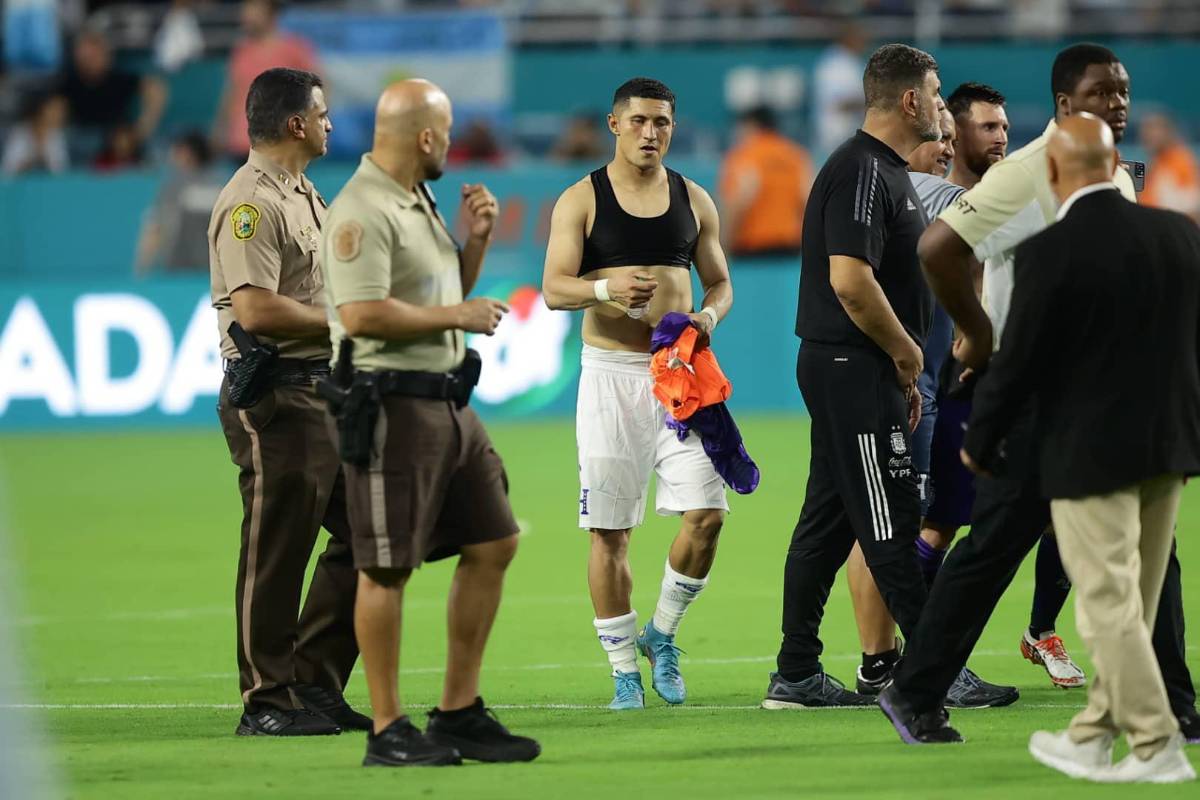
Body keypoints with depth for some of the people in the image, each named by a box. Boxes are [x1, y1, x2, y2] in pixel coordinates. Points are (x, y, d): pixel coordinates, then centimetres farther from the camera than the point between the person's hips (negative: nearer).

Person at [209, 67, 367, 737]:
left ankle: (316, 684, 18)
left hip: (327, 389, 10)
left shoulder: (305, 196, 19)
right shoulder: (252, 201, -14)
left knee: (360, 532, 11)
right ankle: (267, 702, 0)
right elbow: (258, 310, -23)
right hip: (274, 398, -10)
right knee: (278, 552, -5)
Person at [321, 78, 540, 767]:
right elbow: (363, 314, -25)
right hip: (392, 405, -10)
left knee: (494, 543, 11)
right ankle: (389, 731, 1)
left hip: (448, 401, 10)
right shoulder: (362, 212, -15)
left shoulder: (419, 201, 16)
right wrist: (456, 316, -15)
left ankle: (460, 713, 17)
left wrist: (476, 240, 11)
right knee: (387, 569, -4)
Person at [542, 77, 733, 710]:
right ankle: (624, 669, 9)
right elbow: (554, 287, -6)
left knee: (707, 514, -10)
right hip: (612, 373, -2)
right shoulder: (582, 200, 1)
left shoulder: (693, 200, 10)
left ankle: (661, 634, 13)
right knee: (609, 531, -1)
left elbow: (719, 282, 17)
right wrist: (605, 289, -26)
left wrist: (710, 315, -6)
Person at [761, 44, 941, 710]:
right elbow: (850, 280, -26)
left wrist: (901, 371, 19)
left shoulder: (885, 172, 17)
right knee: (891, 525, -7)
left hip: (858, 372, 10)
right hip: (853, 371, -10)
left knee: (827, 523, 11)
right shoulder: (862, 173, -16)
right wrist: (907, 353, -14)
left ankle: (796, 676, 14)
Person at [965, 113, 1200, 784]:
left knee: (1110, 605, 1)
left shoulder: (1048, 252, -16)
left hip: (1090, 452, -6)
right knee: (1131, 603, 14)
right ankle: (1091, 736, 23)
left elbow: (1018, 360, -11)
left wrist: (980, 444, 4)